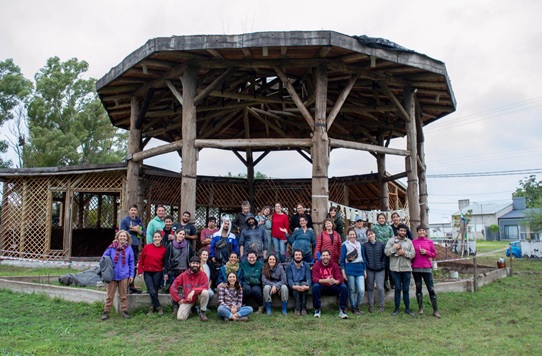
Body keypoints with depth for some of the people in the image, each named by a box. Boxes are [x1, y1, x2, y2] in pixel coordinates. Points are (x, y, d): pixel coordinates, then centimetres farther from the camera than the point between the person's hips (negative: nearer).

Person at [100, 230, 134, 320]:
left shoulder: (129, 248, 0)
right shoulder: (112, 247, -3)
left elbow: (131, 262, 3)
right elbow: (104, 258, 5)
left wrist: (131, 275, 1)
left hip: (124, 276, 1)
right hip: (112, 275, 0)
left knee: (123, 295, 11)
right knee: (110, 295, 7)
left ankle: (124, 311, 20)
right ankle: (106, 312, 17)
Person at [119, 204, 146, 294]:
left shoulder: (140, 221, 14)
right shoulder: (124, 220, 0)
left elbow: (144, 233, 10)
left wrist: (137, 230, -7)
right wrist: (132, 230, -11)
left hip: (136, 246, 6)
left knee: (134, 266, 10)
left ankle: (131, 286, 19)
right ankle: (128, 285, -3)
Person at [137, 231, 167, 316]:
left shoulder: (163, 249, 0)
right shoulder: (147, 247, -2)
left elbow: (164, 262, 8)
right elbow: (141, 260, 3)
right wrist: (140, 271, 1)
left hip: (158, 273, 0)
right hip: (147, 272, 0)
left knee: (155, 291, 2)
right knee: (152, 291, -10)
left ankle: (152, 308, 19)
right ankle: (159, 307, 6)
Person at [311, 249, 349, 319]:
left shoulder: (334, 265, -4)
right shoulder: (316, 265, -8)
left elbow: (340, 278, -12)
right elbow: (314, 279, -18)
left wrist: (335, 281, -37)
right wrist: (326, 280, -35)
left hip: (333, 287, 2)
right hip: (322, 287, -1)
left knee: (343, 287, -24)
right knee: (315, 286, -33)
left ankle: (342, 310, -13)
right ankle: (317, 309, -15)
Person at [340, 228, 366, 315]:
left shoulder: (360, 245, 12)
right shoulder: (345, 245, 0)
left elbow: (363, 258, 17)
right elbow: (342, 259, 0)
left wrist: (364, 270, 15)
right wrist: (343, 272, -5)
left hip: (360, 270, 3)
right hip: (350, 270, -3)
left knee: (362, 290, -6)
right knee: (352, 290, 3)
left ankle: (358, 306, 16)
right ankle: (353, 308, 17)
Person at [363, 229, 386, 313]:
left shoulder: (381, 244, 2)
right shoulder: (365, 245, 2)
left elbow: (385, 256, 4)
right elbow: (363, 257, 4)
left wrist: (382, 266, -4)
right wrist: (366, 265, -5)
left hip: (379, 269, 0)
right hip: (369, 270, 1)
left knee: (380, 288, -5)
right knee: (370, 288, 7)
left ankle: (381, 306, 7)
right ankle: (371, 305, 17)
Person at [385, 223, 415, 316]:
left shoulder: (409, 242, 9)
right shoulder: (392, 240, 3)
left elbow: (413, 254, 2)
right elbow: (386, 252, -4)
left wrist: (404, 253, -13)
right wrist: (394, 248, -15)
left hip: (406, 268, 2)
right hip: (395, 268, -1)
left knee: (406, 289, 7)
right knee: (397, 288, 5)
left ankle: (407, 308, 17)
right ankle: (397, 308, 15)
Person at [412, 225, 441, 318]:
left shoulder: (429, 242, 6)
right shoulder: (413, 242, 4)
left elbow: (434, 254, 8)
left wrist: (426, 252, -9)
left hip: (427, 268, 0)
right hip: (416, 268, 0)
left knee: (431, 289, -3)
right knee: (418, 288, 9)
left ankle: (435, 310, 2)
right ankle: (420, 308, 19)